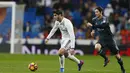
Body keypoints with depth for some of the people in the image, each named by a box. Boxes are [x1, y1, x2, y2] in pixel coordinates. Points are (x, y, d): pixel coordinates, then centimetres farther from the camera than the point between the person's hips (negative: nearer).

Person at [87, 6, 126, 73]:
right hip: (102, 39, 4)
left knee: (117, 55, 2)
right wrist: (93, 30, 3)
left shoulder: (104, 19, -18)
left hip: (109, 39, -4)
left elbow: (102, 25, -40)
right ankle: (106, 59, -6)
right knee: (96, 47, -29)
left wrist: (92, 26, -42)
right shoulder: (94, 19, 0)